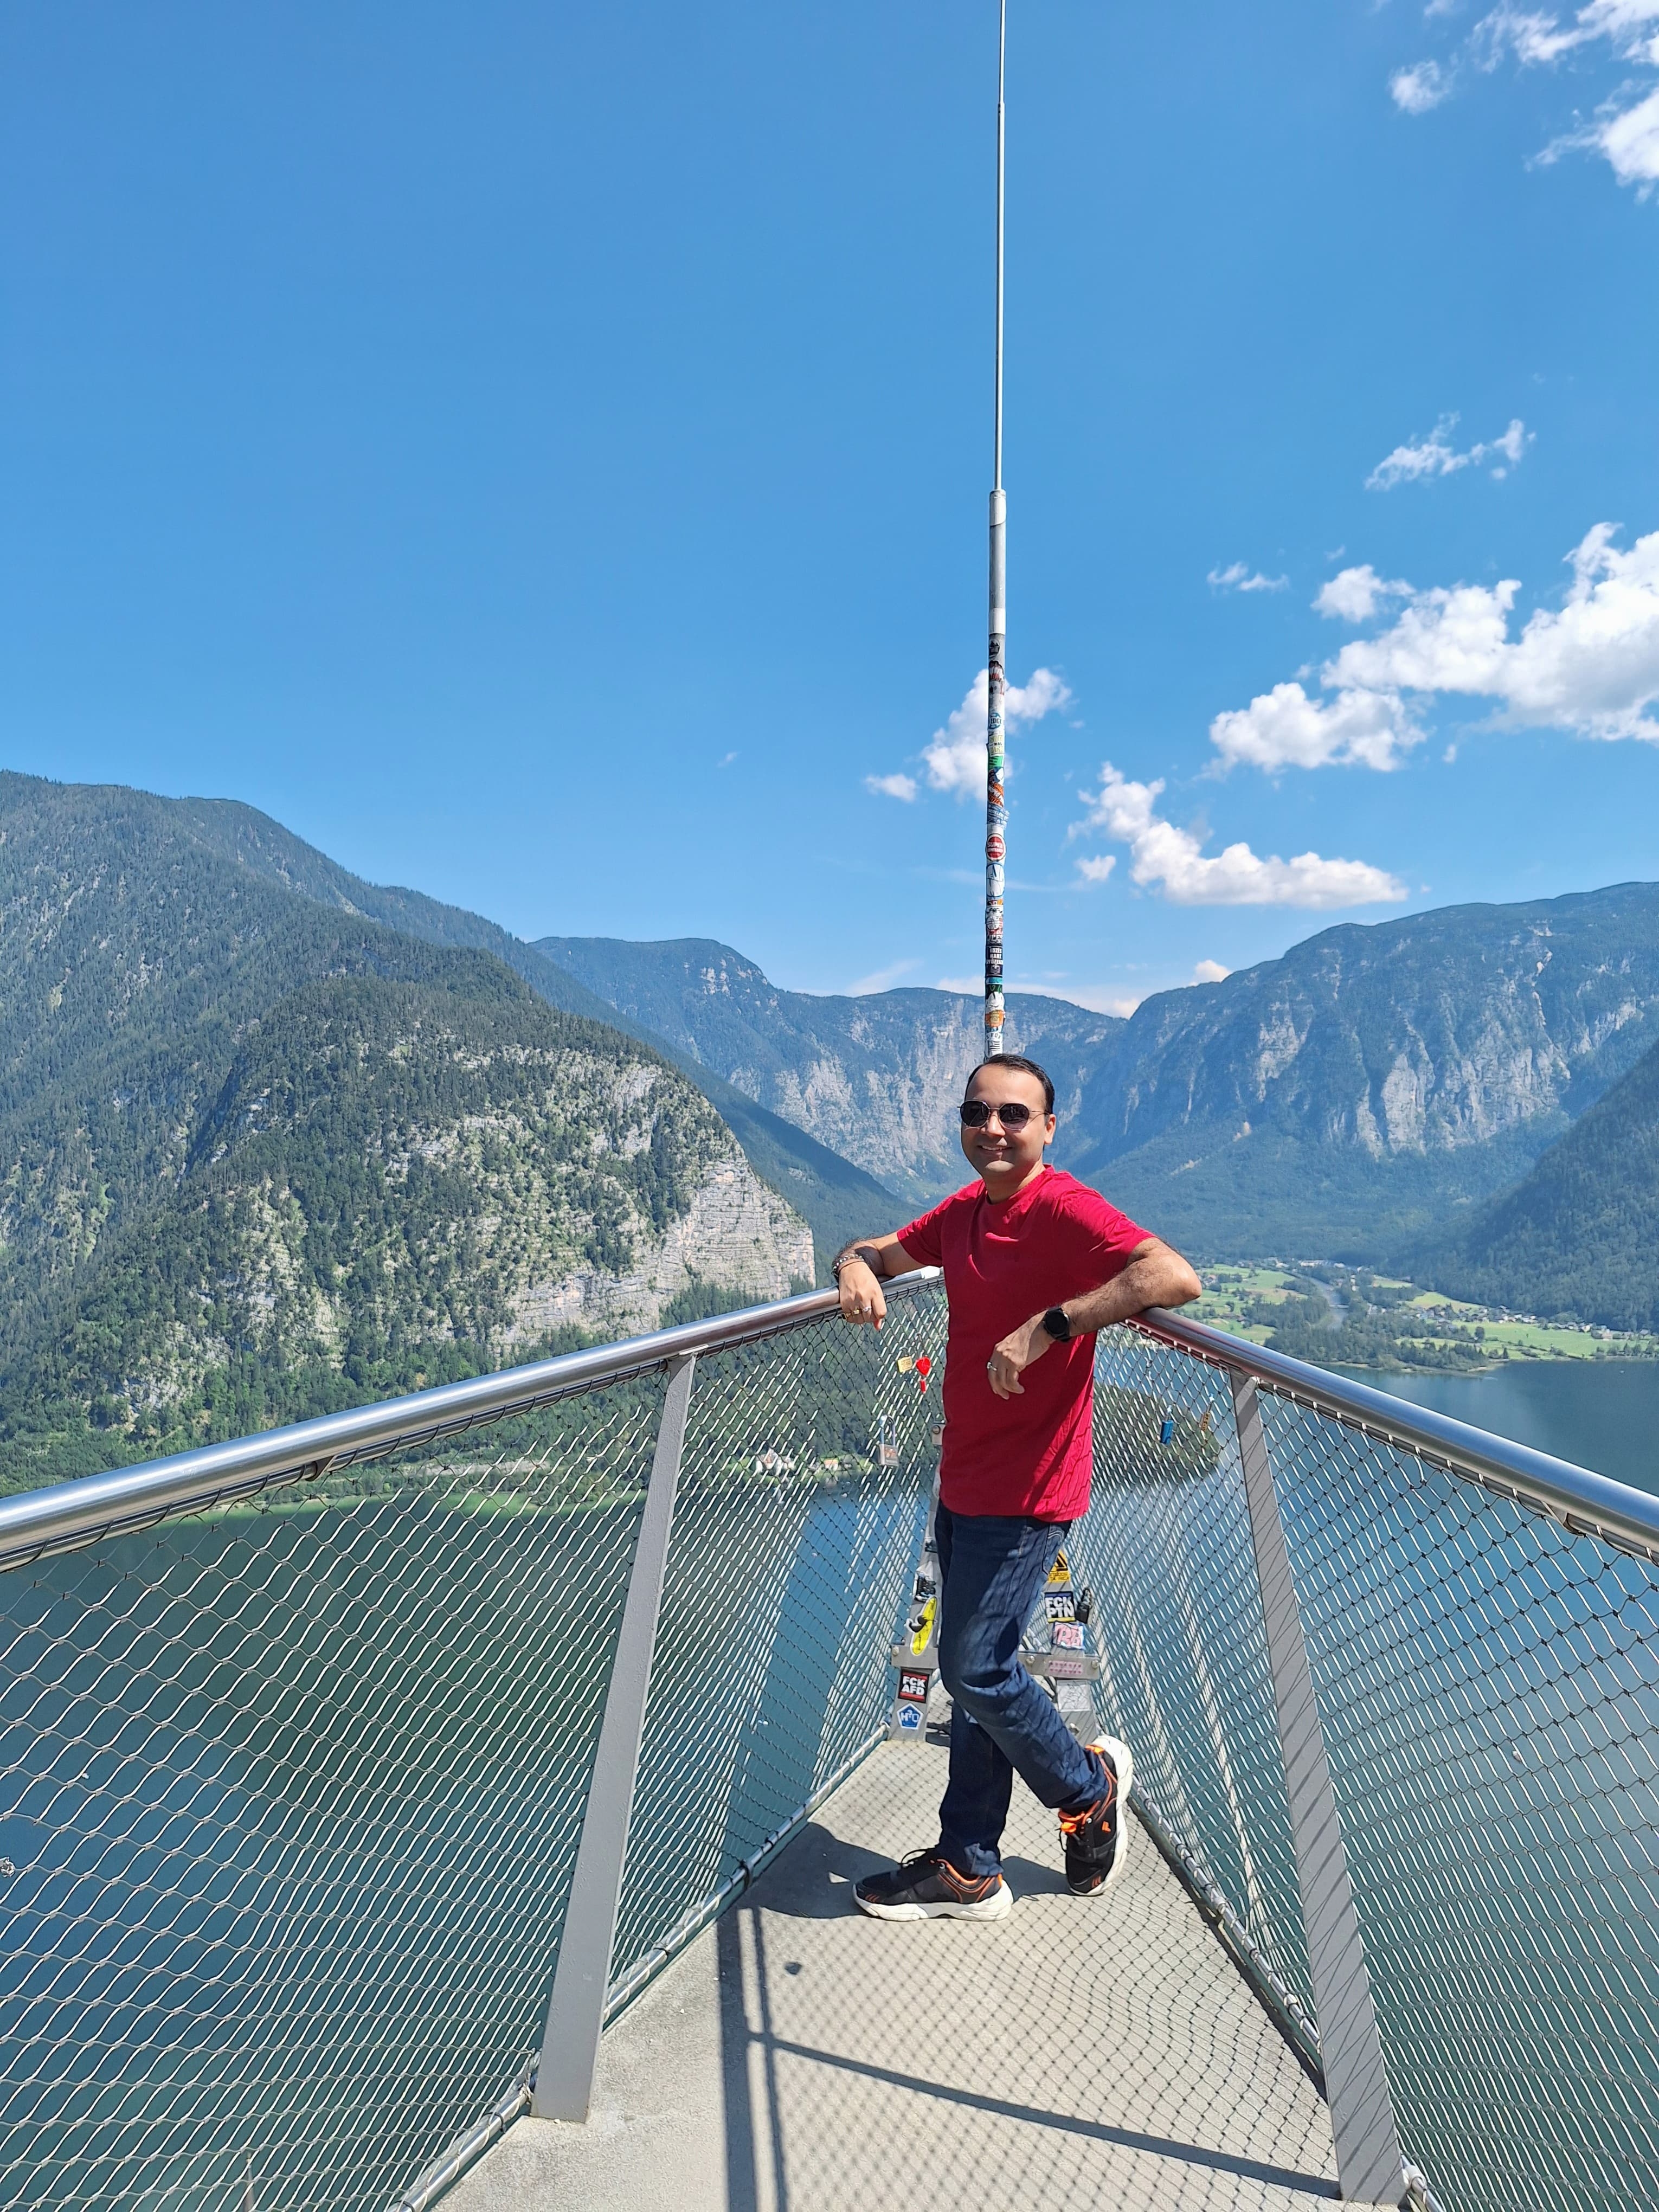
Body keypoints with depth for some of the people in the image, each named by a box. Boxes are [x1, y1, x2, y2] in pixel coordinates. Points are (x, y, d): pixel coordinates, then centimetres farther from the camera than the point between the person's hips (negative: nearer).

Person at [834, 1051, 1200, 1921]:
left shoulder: (1065, 1210, -19)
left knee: (977, 1669, -1)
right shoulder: (964, 1212, 7)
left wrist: (1047, 1326, -35)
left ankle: (1089, 1784, 27)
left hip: (1024, 1492, -8)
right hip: (963, 1481, 8)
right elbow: (881, 1250, 20)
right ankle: (968, 1872, 28)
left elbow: (1176, 1277, -33)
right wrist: (856, 1267, -5)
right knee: (971, 1668, 15)